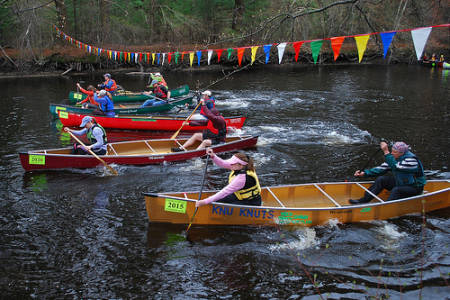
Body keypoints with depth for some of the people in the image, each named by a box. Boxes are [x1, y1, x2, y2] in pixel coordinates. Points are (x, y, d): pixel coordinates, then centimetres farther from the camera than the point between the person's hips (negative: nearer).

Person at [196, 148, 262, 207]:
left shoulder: (243, 177, -33)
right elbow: (222, 163, -1)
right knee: (217, 201, 0)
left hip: (251, 202, -9)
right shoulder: (239, 167, -10)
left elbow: (226, 191, -33)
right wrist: (213, 156, -21)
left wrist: (205, 201, -33)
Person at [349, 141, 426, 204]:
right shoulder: (394, 158, -3)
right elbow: (382, 168, -3)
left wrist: (386, 152, -39)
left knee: (396, 190, -34)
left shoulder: (411, 160, -27)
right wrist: (364, 173, -12)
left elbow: (395, 166, -39)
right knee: (381, 179, -10)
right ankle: (364, 200, -15)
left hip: (415, 187, -7)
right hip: (400, 183, 7)